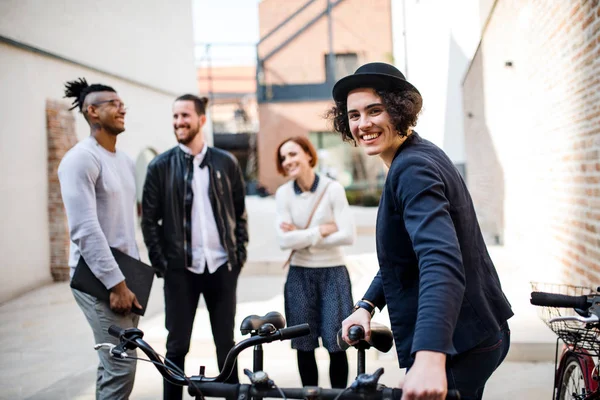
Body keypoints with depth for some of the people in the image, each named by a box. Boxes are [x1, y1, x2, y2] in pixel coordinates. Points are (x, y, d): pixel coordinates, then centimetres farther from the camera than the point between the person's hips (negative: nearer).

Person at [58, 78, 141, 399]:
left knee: (114, 365, 14)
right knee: (121, 367, -9)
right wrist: (116, 283, -21)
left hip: (125, 273, 8)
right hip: (98, 278, -8)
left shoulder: (125, 160, 14)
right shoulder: (81, 159, -13)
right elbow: (85, 230, -20)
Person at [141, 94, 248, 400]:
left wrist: (240, 254, 4)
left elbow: (240, 212, 10)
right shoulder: (160, 166, 0)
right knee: (177, 346, 5)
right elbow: (149, 219, 1)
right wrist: (160, 263, -4)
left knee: (226, 342, 11)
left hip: (222, 267, 1)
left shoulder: (225, 163, 4)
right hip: (180, 269, -1)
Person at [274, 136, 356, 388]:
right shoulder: (283, 193, -2)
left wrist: (302, 236, -11)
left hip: (333, 273, -2)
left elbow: (348, 236, -15)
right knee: (304, 346, 8)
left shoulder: (332, 188, -8)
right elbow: (284, 240, -11)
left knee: (336, 345, -1)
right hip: (300, 275, 2)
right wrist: (321, 230, -13)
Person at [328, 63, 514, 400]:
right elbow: (410, 248, 17)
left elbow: (441, 261, -37)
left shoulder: (413, 169, -22)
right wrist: (367, 304, 6)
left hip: (458, 346, -10)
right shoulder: (419, 156, 9)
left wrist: (429, 358, -48)